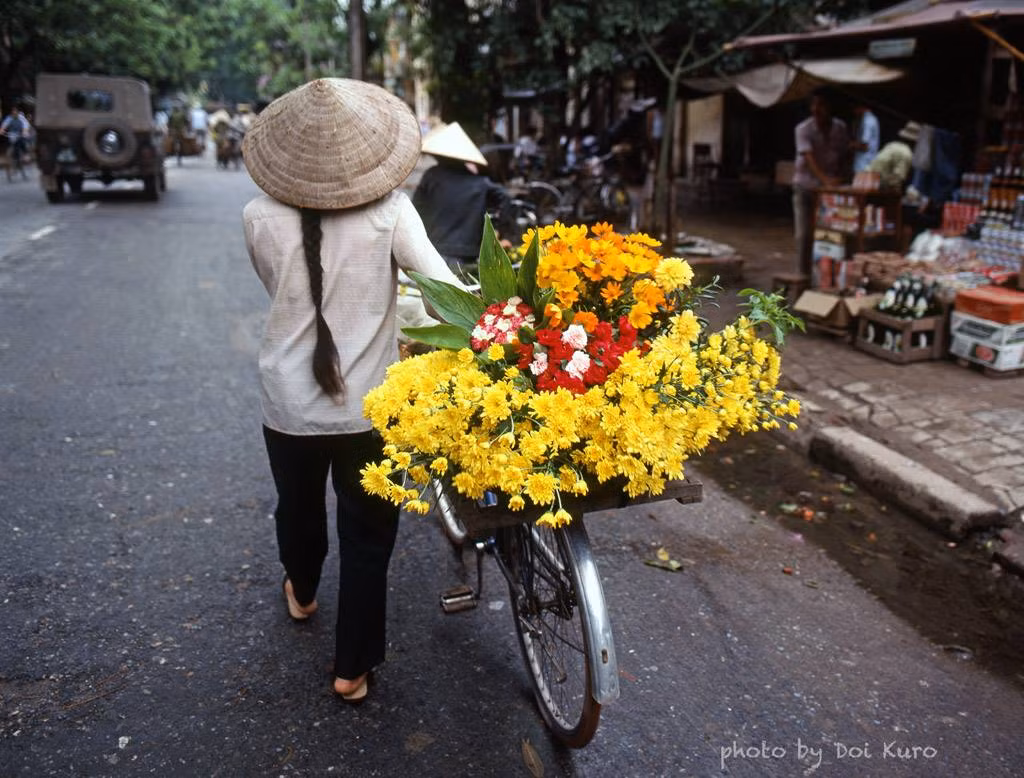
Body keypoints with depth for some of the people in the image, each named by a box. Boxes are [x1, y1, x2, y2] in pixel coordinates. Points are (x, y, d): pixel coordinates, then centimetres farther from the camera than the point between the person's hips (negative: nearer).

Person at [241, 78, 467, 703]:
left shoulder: (261, 217, -9)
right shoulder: (390, 210, -15)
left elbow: (278, 289, 5)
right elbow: (446, 290, -22)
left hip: (289, 405, 3)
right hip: (369, 406, -2)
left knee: (298, 505, 28)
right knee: (368, 534, 14)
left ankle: (301, 593, 57)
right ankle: (353, 667, 24)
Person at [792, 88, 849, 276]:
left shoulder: (840, 128, -2)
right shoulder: (803, 129, -15)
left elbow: (842, 155, 9)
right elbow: (809, 158, -28)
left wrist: (837, 178, -4)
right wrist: (824, 178, -41)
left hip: (830, 187, 3)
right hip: (805, 186, -3)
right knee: (804, 234, -2)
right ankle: (804, 275, 7)